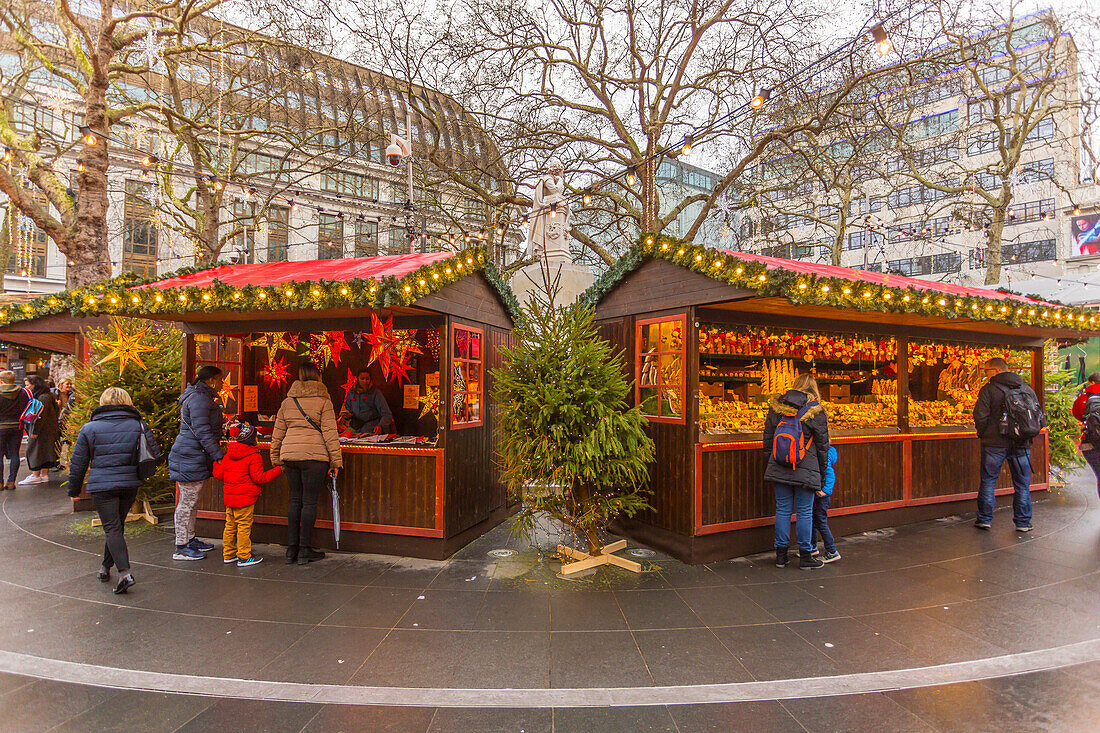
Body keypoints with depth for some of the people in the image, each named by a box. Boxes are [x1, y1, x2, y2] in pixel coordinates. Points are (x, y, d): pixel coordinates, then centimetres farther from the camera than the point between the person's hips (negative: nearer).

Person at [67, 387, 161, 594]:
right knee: (118, 525, 18)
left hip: (101, 485, -3)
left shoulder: (90, 428, -2)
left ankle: (124, 572, -16)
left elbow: (78, 463, 3)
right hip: (130, 484, 3)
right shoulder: (139, 426, 3)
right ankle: (106, 567, 33)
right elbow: (155, 456, 3)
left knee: (112, 527, -4)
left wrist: (74, 490, 14)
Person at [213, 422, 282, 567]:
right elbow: (258, 478, -15)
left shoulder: (228, 455, 8)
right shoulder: (254, 456, -13)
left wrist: (216, 461, 30)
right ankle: (243, 557, 2)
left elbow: (219, 474, 11)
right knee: (244, 527, -2)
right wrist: (278, 471, -8)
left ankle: (228, 554, 25)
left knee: (230, 525, 16)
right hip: (245, 498, -7)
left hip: (229, 498, 8)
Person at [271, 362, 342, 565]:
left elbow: (277, 433, 16)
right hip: (314, 455, -5)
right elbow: (330, 433, -6)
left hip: (289, 455, 5)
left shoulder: (287, 402, 13)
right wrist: (336, 460, -3)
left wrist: (276, 458, 24)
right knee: (309, 501, 1)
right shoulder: (323, 401, -2)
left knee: (295, 500, 13)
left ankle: (291, 549, 17)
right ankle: (305, 550, 7)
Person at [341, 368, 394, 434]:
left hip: (370, 429, -4)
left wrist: (380, 426, -30)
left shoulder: (375, 393, -4)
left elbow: (387, 414, -11)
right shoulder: (351, 392, 9)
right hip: (354, 428, 4)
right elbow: (348, 409, 24)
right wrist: (346, 415, -1)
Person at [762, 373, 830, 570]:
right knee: (804, 512, 7)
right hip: (806, 470, -3)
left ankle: (780, 555, 17)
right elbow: (822, 445, 1)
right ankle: (805, 556, 17)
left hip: (779, 469, 3)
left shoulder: (776, 407, 4)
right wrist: (822, 474, 10)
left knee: (782, 510, 10)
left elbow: (768, 439, 9)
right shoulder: (815, 411, -5)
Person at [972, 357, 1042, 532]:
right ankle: (1023, 522, 15)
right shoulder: (1027, 389, 9)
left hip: (994, 445, -4)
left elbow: (980, 416, -13)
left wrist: (983, 435, 3)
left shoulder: (988, 389, -8)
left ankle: (984, 519, 10)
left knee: (988, 481, 6)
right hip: (1022, 445, 4)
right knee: (1022, 484, 11)